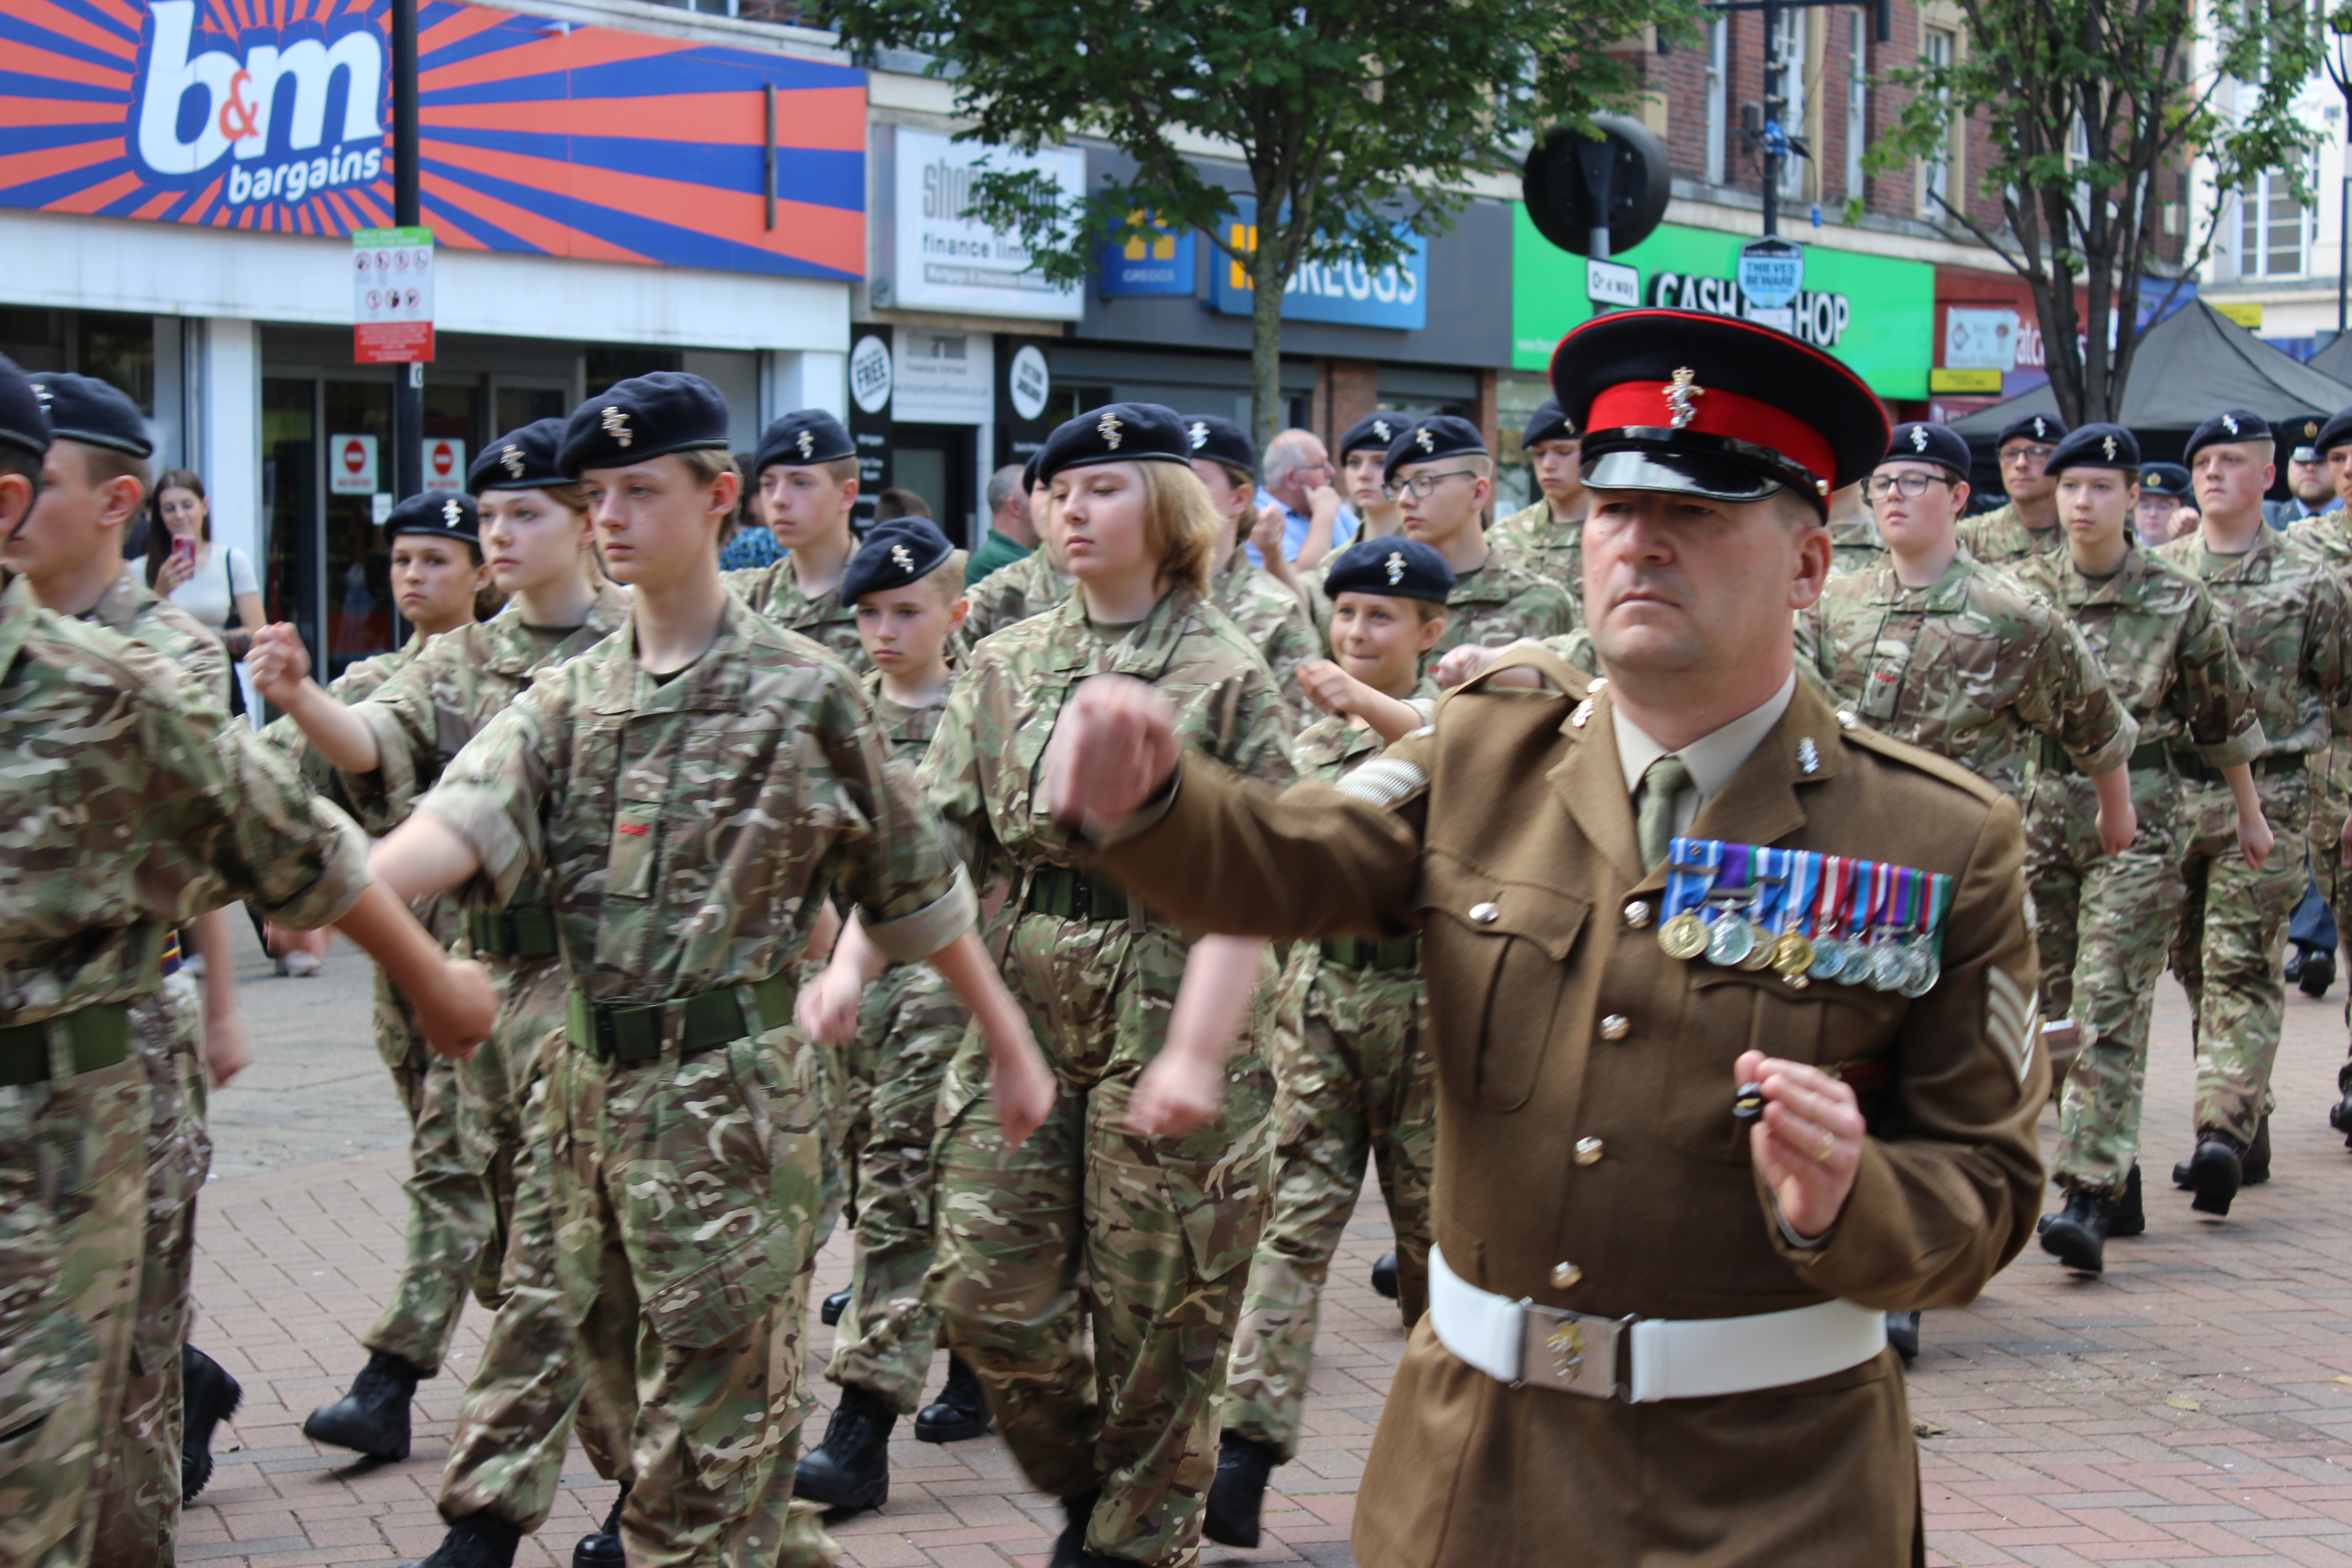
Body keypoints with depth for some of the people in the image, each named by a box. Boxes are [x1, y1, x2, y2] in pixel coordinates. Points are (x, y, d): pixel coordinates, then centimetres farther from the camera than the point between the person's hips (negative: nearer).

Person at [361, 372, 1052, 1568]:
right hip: (590, 1083, 6)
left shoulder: (803, 693, -5)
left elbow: (918, 888, 2)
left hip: (731, 1095, -6)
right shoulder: (568, 697, 8)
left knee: (709, 1419, -1)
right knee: (611, 1369, 16)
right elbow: (460, 825, -10)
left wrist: (1012, 1049, 8)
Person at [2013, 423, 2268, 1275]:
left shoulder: (2178, 600, 0)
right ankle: (2119, 1182, 21)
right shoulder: (2021, 589, 4)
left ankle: (2089, 1196, -16)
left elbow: (2225, 715, 10)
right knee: (2059, 1003, 8)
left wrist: (2249, 813, 17)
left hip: (2139, 817, -3)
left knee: (2109, 1005, -12)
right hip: (2040, 810, 3)